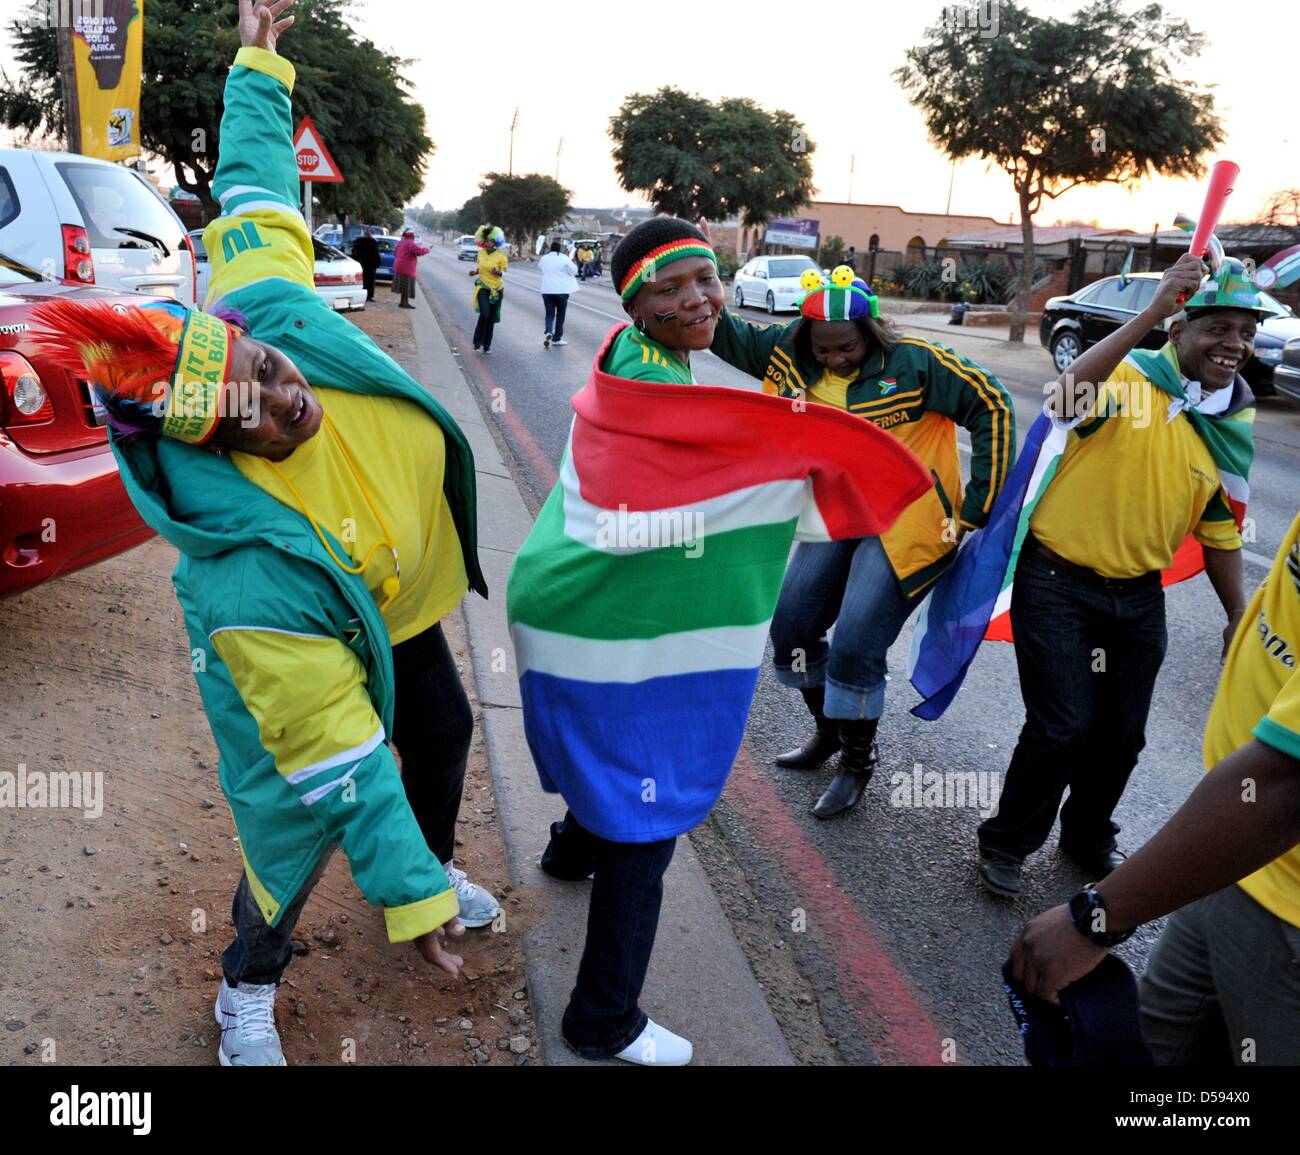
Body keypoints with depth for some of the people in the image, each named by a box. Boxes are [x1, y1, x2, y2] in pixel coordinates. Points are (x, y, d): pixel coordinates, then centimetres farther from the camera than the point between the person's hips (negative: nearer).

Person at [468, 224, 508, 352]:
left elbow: (504, 273, -2)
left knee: (491, 318, 6)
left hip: (496, 289, 0)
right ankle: (477, 341, -7)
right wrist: (475, 272, -2)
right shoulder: (481, 253, 3)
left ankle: (487, 344, 20)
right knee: (484, 313, -20)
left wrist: (498, 273, -23)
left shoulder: (501, 256, -7)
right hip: (482, 287, 0)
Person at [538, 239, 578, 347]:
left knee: (549, 314, 10)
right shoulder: (564, 258, -8)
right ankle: (557, 338, 12)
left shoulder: (544, 258, 5)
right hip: (561, 291, -3)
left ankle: (548, 332, -17)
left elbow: (539, 266, 26)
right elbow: (574, 271, -1)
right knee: (560, 315, 10)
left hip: (546, 291, 3)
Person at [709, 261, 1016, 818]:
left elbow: (992, 407, -12)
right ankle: (827, 730, 36)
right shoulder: (790, 355, -2)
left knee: (854, 650, -11)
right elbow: (729, 334, 9)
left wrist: (979, 507, -12)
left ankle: (857, 762, 16)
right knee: (791, 628, 10)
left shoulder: (916, 363, -17)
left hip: (903, 527, -6)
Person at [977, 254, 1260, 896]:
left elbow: (1219, 529, 15)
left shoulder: (1233, 427, 6)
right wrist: (1150, 313, -41)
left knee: (1122, 734, 15)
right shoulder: (1130, 379, -13)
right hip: (1059, 583, -6)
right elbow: (1069, 399, -37)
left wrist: (1238, 616, 17)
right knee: (1063, 728, -7)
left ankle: (1089, 837, 40)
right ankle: (1007, 842, 17)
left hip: (1139, 596, 7)